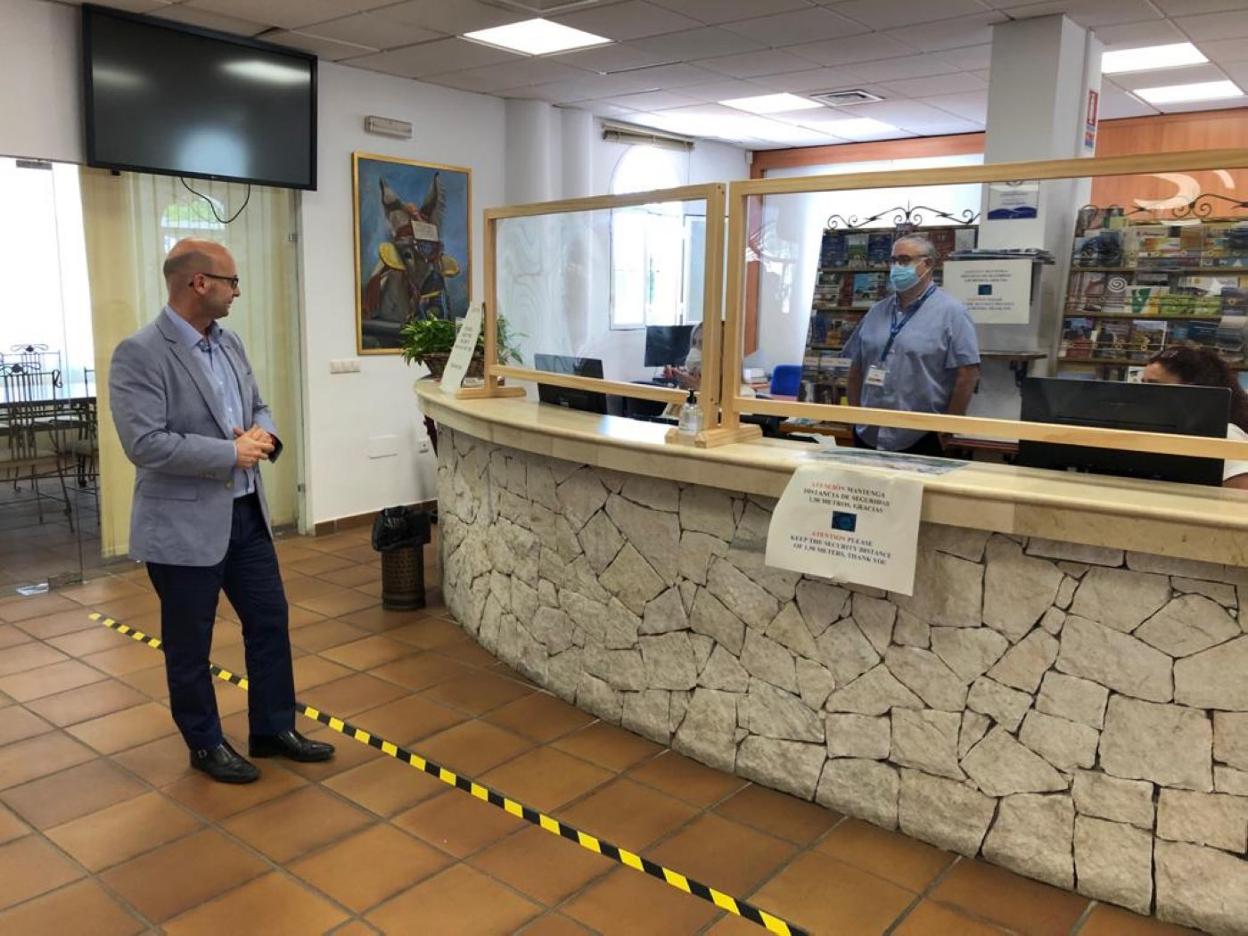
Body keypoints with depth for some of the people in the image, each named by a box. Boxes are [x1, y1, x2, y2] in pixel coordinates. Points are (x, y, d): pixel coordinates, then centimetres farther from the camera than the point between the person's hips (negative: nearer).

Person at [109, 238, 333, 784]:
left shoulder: (229, 343, 8)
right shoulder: (139, 354, -16)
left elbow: (258, 407, 16)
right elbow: (144, 443, -23)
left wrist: (263, 435, -7)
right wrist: (231, 454, -19)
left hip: (246, 513, 8)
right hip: (184, 524, -8)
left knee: (270, 621, 14)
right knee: (189, 645, 10)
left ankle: (274, 729, 30)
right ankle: (206, 745, 28)